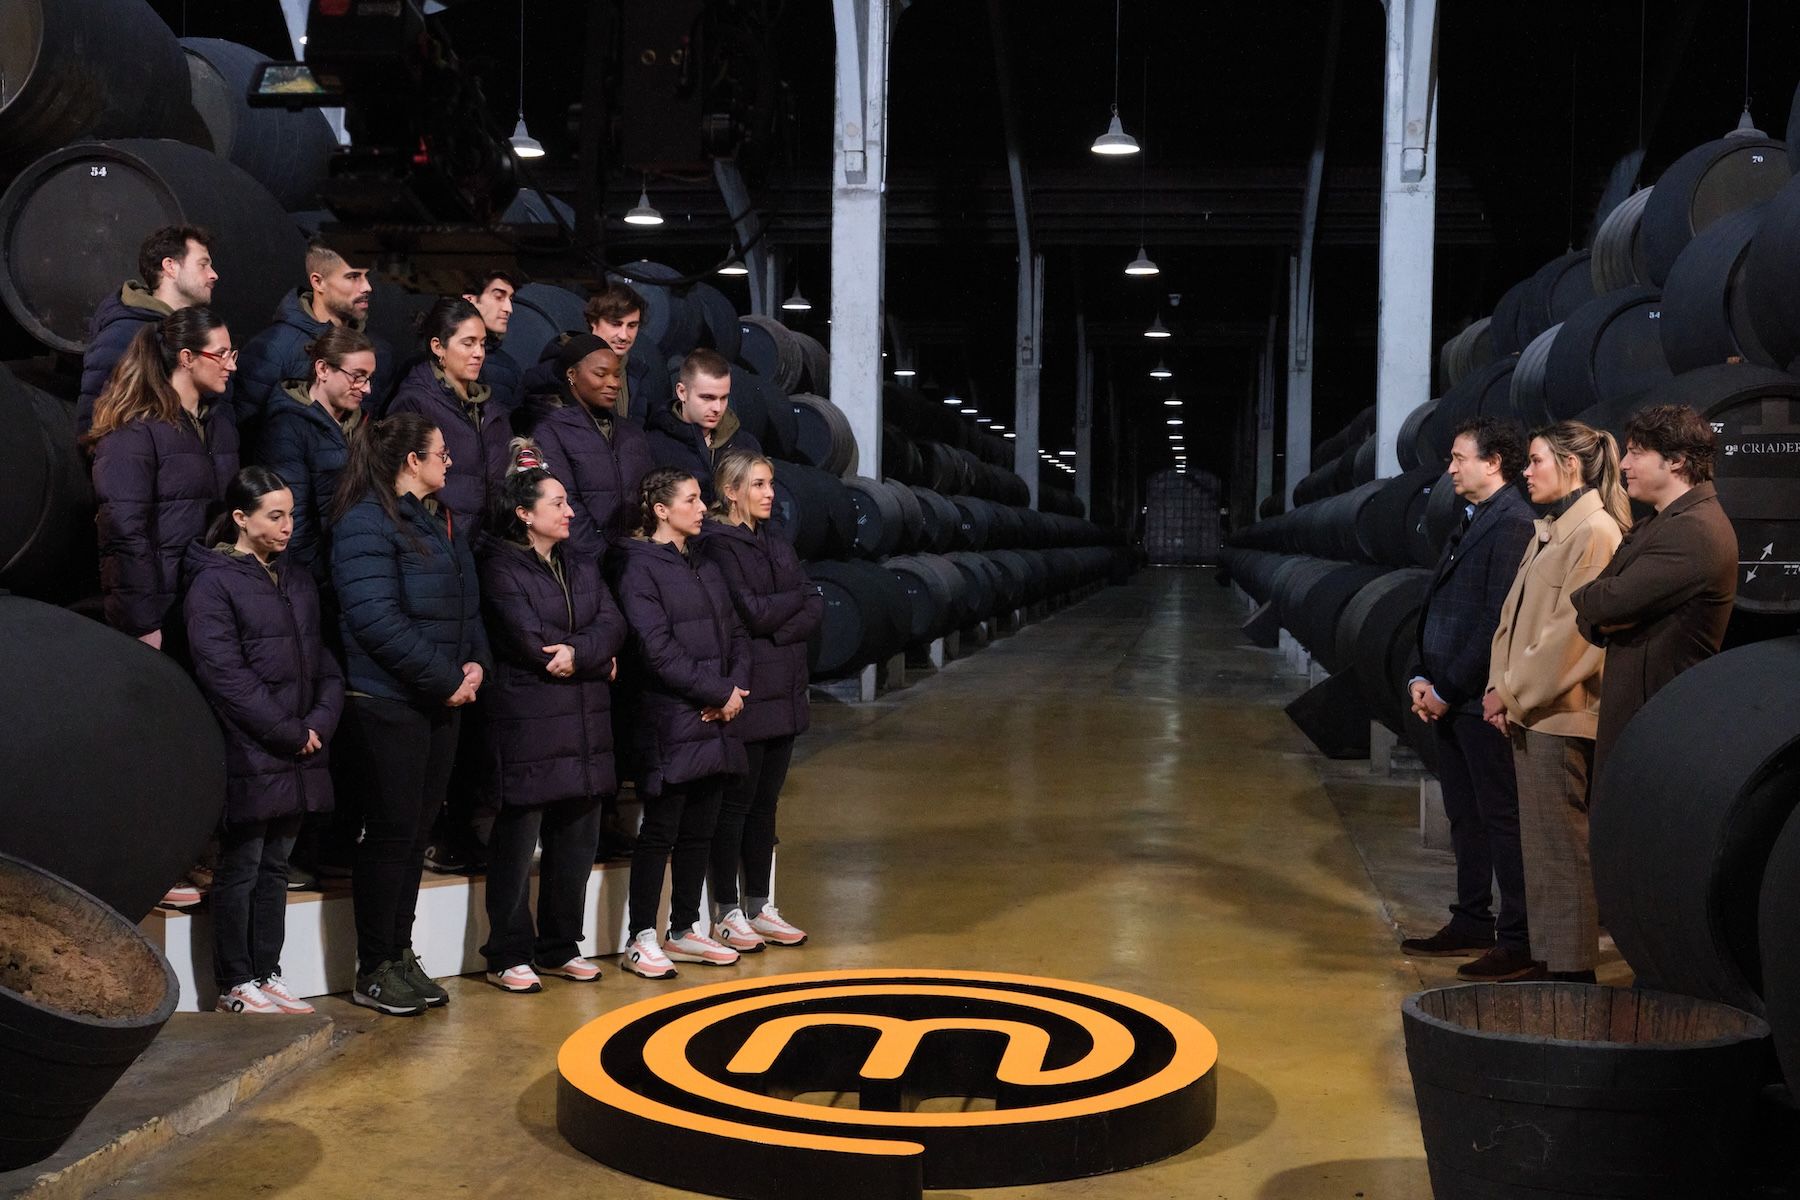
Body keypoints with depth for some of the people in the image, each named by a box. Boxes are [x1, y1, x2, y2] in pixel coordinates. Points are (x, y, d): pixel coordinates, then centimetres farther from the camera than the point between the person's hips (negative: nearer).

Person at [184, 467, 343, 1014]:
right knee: (240, 869, 2)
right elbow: (225, 674, -15)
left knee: (275, 866, 12)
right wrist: (290, 733, -14)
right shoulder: (213, 582, -8)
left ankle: (266, 973, 21)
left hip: (297, 755, 7)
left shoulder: (297, 581, 15)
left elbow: (322, 661, 15)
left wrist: (321, 722, -3)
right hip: (248, 756, -7)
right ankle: (236, 984, 11)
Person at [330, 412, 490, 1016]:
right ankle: (374, 970, 9)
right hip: (388, 703, -8)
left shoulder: (446, 525, 15)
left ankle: (400, 954, 23)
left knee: (417, 829, 12)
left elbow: (468, 606, 19)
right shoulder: (367, 523, -13)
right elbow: (377, 619, -21)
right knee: (392, 831, -2)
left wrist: (475, 662, 0)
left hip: (440, 703, 8)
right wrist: (446, 680, -18)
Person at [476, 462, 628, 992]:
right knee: (517, 842, -1)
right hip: (527, 724, -7)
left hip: (586, 727, 7)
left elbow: (613, 626, 3)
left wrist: (578, 651, -18)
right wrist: (598, 662, -5)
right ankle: (509, 957, 8)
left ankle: (560, 947, 23)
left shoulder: (583, 568, 18)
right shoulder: (500, 567, -5)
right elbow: (531, 643, -15)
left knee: (577, 839, 11)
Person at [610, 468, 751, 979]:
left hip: (715, 722, 7)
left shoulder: (704, 568, 16)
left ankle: (685, 931, 23)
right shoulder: (639, 567, -9)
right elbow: (657, 649, -16)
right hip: (669, 725, -7)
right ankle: (642, 940, 7)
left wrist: (736, 686, -5)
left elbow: (735, 634, 13)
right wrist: (718, 693, -15)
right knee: (660, 831, -2)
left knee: (699, 830, 12)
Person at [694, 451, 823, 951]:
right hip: (744, 694, -7)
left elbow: (815, 607, 5)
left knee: (765, 802, 11)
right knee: (736, 802, 0)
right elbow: (751, 611, -17)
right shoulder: (717, 545, -8)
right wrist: (795, 597, -1)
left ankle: (759, 908, 19)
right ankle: (726, 913, 9)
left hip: (783, 693, 7)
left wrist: (777, 629, -13)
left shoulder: (776, 543, 14)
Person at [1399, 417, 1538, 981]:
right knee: (1465, 816, 15)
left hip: (1483, 698, -9)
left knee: (1502, 818, -4)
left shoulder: (1512, 523, -14)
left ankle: (1520, 943, 2)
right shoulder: (1468, 521, 16)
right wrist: (1421, 677, 6)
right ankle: (1472, 923, 24)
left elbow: (1499, 620, -19)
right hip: (1447, 697, 9)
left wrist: (1448, 690, -16)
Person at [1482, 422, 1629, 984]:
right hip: (1528, 708, 9)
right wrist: (1501, 688, 5)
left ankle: (1572, 973, 2)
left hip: (1560, 712, -9)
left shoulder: (1594, 532, -13)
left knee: (1561, 850, -4)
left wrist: (1512, 692, -13)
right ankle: (1548, 959, 21)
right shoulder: (1548, 531, 17)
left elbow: (1576, 632, -18)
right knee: (1540, 847, 13)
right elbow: (1515, 615, 17)